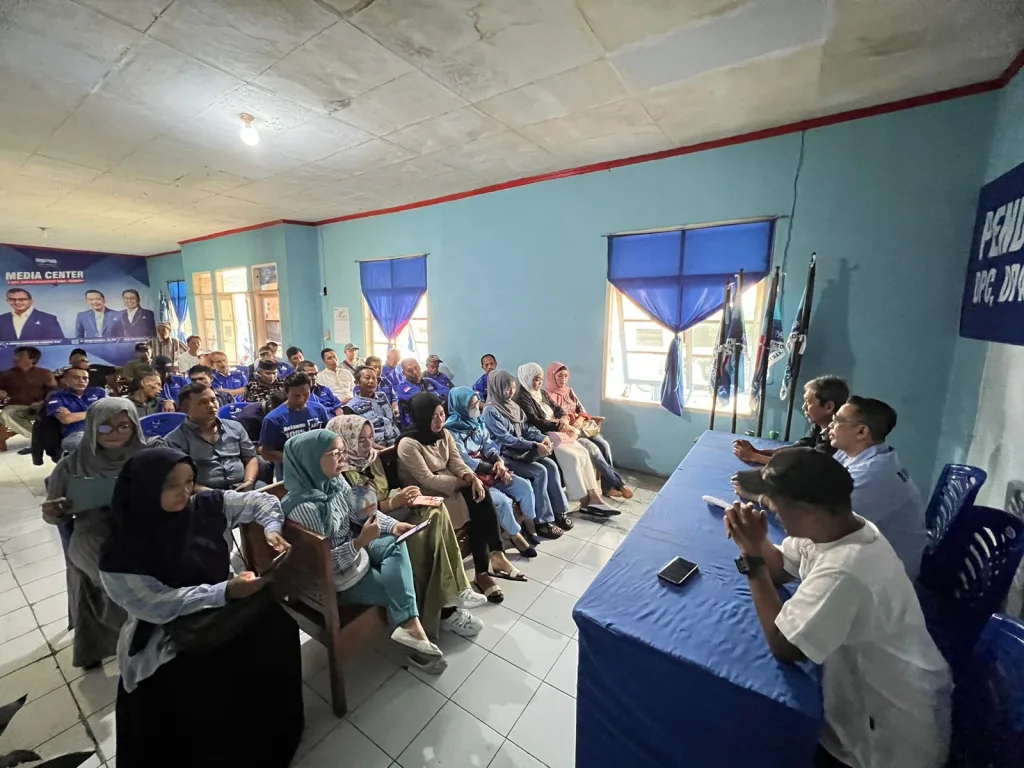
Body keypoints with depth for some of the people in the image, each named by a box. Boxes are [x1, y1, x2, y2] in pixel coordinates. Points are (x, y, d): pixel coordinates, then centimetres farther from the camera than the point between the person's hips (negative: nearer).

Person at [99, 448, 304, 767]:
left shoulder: (208, 505, -8)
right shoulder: (123, 552, -14)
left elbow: (263, 501, 2)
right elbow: (157, 606, -17)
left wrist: (271, 529, -16)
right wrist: (226, 592, -27)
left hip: (223, 609, 3)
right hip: (167, 638, -3)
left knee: (275, 622, -15)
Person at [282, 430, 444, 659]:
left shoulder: (336, 481, -9)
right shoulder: (303, 506, -31)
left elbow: (360, 511, 5)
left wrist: (392, 525, -9)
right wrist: (361, 541, -36)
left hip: (354, 547, 7)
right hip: (338, 574, -7)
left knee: (396, 544, -10)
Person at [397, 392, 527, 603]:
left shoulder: (444, 434, 5)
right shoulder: (408, 444, -19)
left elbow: (456, 461, -1)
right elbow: (428, 480, -22)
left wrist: (472, 478, -22)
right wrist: (465, 483, -19)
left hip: (451, 486, 7)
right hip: (427, 496, -7)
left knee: (481, 497, -22)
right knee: (479, 506, -22)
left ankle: (495, 556, -13)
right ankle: (487, 566, -8)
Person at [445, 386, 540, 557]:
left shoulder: (478, 421, 6)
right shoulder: (451, 430, -16)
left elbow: (488, 445, 6)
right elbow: (465, 462, -20)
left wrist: (499, 461, -17)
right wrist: (495, 470, -19)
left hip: (490, 467, 7)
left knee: (525, 485, -6)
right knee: (502, 500, -25)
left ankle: (529, 523, 15)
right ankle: (516, 536, -1)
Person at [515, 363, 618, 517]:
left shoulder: (543, 393, 17)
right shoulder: (523, 399, -10)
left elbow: (557, 409, 18)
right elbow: (534, 423, -19)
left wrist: (564, 420, -5)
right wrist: (558, 425, -17)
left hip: (557, 433, 9)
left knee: (583, 453, -11)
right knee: (572, 457, -24)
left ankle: (593, 497, -13)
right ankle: (585, 501, -14)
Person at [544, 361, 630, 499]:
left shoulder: (569, 391, 13)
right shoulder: (547, 395, -8)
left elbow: (581, 409, 11)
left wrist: (580, 419, -10)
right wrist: (567, 423, -23)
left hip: (580, 426, 7)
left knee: (604, 444, -16)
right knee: (593, 448, -25)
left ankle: (608, 485, -12)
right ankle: (617, 484, -14)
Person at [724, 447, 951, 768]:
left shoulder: (845, 571, -38)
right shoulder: (832, 525, -11)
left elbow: (783, 646, -28)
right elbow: (779, 569, 3)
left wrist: (752, 558, -28)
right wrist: (757, 544, -17)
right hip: (862, 684, 7)